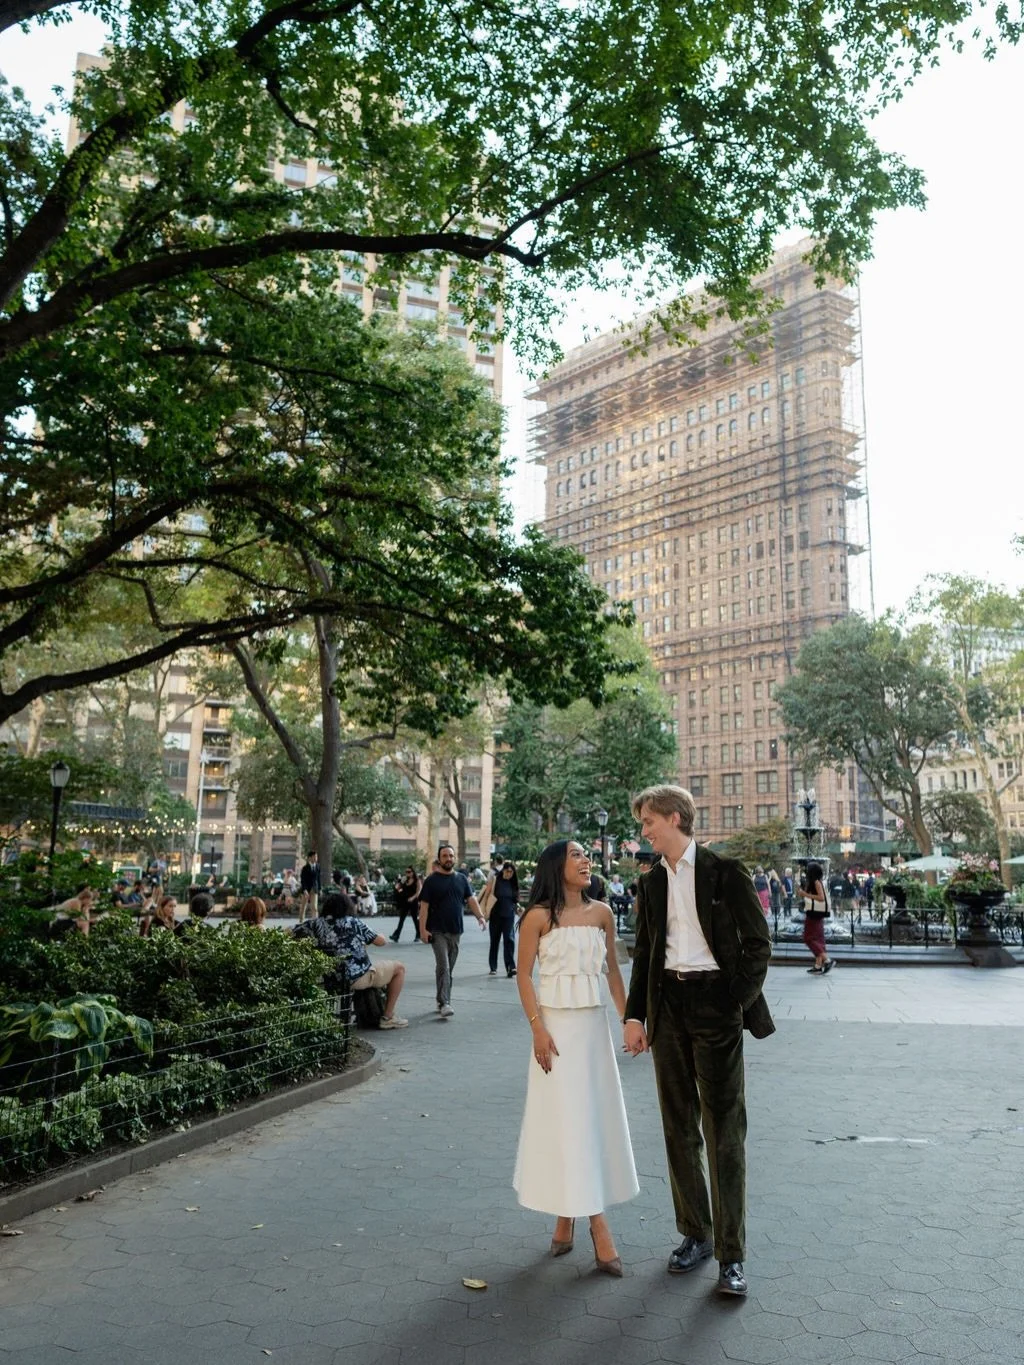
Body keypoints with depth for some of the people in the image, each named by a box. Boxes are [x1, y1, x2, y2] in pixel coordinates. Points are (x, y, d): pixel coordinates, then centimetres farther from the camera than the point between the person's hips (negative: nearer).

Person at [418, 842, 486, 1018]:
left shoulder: (461, 879, 10)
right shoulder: (431, 880, -2)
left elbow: (471, 899, 8)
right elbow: (424, 906, -4)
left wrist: (480, 916, -9)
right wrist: (423, 929, -12)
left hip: (456, 930, 4)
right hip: (438, 931, -4)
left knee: (449, 968, 9)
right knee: (443, 966, -14)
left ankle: (442, 1001, 19)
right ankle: (444, 1003, -15)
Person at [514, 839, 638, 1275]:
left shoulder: (601, 912, 3)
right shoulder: (539, 917, -8)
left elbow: (612, 970, 11)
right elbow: (525, 976, -5)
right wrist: (538, 1029, -13)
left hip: (593, 1023, 4)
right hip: (557, 1025, -4)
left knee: (595, 1115, 8)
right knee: (565, 1118, 0)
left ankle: (570, 1215, 23)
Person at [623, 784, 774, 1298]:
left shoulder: (725, 871, -5)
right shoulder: (651, 882, 11)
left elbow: (758, 942, -4)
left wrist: (740, 1003, -11)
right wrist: (634, 1015, 7)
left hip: (715, 1004, -5)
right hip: (668, 1005, 6)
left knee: (724, 1130, -3)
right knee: (679, 1127, 11)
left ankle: (731, 1255, 5)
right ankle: (695, 1233, 25)